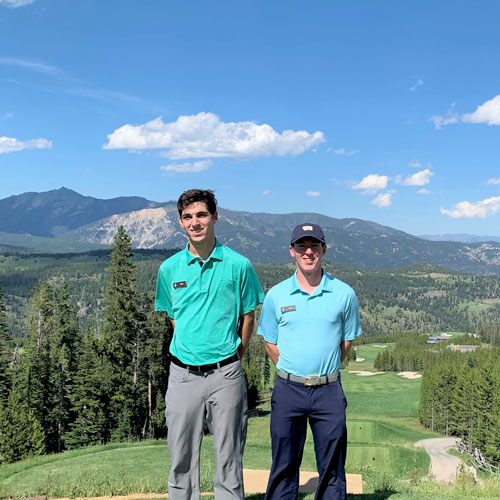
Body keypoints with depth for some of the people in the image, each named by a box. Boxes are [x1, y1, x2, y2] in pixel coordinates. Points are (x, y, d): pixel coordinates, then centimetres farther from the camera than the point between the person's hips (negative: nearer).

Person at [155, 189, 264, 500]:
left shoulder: (239, 265, -4)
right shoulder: (170, 268, 3)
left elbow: (248, 316, 6)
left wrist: (235, 355, 7)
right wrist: (190, 349, 12)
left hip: (226, 374, -2)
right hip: (183, 374, 2)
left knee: (229, 455, 9)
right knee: (181, 456, 11)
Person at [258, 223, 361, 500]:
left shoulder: (344, 294, 0)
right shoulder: (276, 295, 1)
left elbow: (347, 340, 10)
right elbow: (270, 342, 10)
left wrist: (326, 370, 7)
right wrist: (292, 372, 5)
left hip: (329, 391, 0)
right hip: (288, 390, 0)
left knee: (332, 468, 8)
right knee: (284, 465, 9)